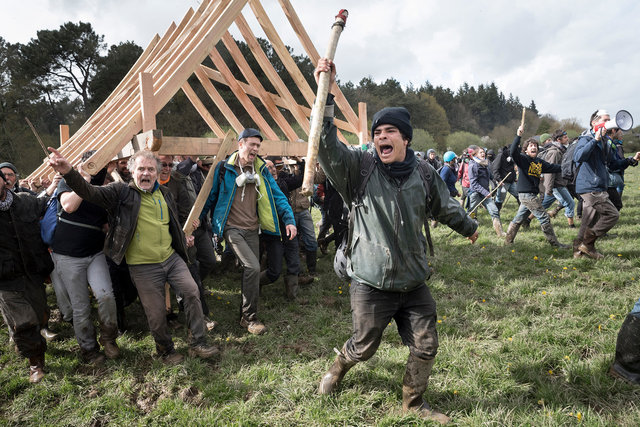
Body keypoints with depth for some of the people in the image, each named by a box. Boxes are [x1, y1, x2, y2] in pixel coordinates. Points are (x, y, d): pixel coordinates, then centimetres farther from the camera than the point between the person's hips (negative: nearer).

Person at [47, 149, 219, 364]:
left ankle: (198, 344, 9)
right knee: (156, 314, 2)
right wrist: (69, 172, -39)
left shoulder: (164, 193, 10)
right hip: (143, 267, -4)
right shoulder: (121, 192, -6)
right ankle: (166, 350, 29)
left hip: (172, 258, 5)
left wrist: (183, 238, 19)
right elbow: (90, 192, -23)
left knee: (192, 292, -5)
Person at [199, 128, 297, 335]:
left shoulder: (261, 170, 7)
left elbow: (277, 195, 5)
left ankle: (247, 315, 27)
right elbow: (211, 196, 5)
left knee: (251, 270, 9)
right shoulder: (224, 168, -4)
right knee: (253, 267, -18)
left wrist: (289, 219, -6)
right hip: (232, 227, -5)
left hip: (252, 229, 5)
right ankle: (250, 318, -3)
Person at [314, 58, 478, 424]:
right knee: (364, 346, 13)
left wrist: (468, 227, 33)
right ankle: (337, 370, 48)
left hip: (414, 283, 4)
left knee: (426, 346, 12)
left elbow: (446, 208, 18)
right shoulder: (360, 168, -9)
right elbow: (328, 145, -24)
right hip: (371, 284, -3)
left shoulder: (424, 175, 1)